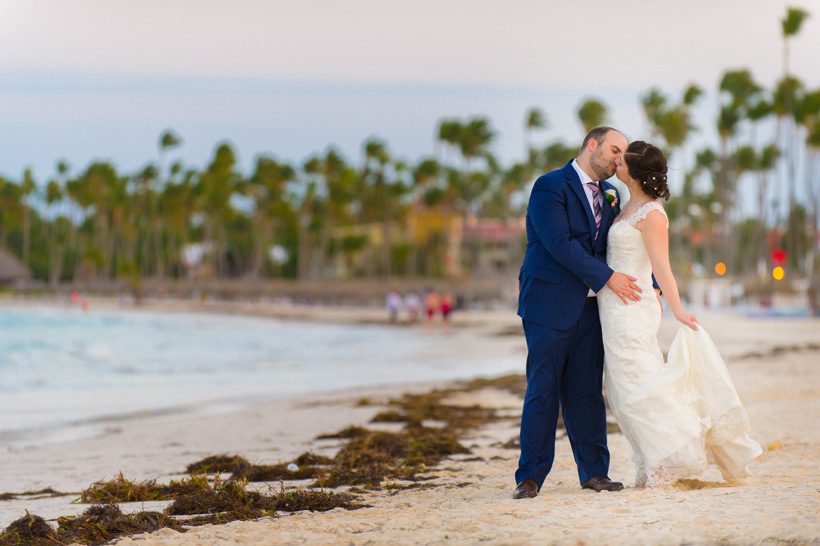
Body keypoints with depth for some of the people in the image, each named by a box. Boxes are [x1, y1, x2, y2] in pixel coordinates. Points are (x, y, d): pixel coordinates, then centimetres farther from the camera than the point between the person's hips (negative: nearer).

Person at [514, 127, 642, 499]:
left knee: (587, 392, 6)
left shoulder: (609, 194, 14)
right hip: (550, 304, -6)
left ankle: (594, 471, 10)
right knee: (542, 391, -4)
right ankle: (530, 477, 0)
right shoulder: (550, 186, -9)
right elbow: (559, 244, -18)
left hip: (589, 307, 6)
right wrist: (607, 278, -18)